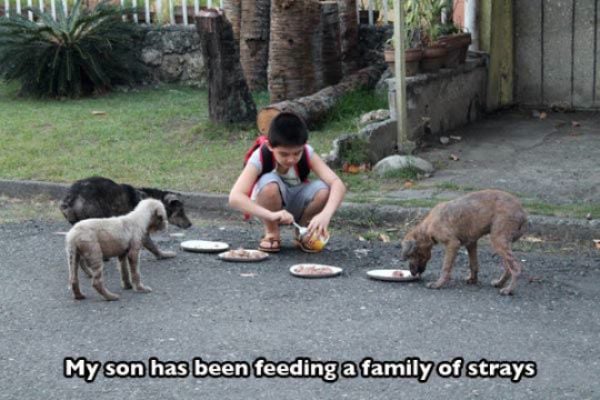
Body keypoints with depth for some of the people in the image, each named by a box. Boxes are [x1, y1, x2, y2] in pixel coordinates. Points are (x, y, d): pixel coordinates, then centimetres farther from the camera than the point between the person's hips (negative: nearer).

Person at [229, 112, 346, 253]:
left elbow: (338, 184, -33)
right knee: (269, 182, -35)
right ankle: (271, 234, -10)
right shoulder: (260, 157, -28)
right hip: (268, 208, -2)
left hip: (295, 207, 2)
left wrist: (325, 214, -51)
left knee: (323, 190, -29)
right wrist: (271, 215, -54)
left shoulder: (307, 154, -22)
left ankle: (303, 233, -1)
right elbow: (235, 197, -41)